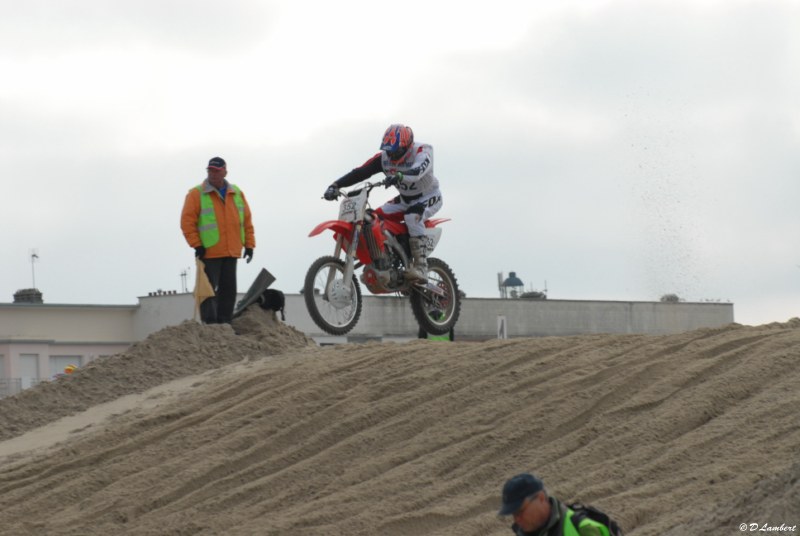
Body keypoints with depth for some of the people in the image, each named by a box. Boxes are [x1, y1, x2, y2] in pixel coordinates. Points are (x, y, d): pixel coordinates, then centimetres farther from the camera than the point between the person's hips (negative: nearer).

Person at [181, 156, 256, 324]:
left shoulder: (237, 194, 12)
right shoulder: (197, 194, -2)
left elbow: (246, 221, 15)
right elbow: (187, 222, -6)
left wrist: (249, 244, 8)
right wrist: (197, 245, -13)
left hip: (231, 253, 5)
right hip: (209, 252, -5)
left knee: (228, 290, 7)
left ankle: (225, 325, 14)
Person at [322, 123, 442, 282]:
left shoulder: (422, 151, -26)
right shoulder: (384, 157, -11)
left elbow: (418, 171, -47)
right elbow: (360, 172, -17)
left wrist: (399, 175, -67)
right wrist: (335, 185, -30)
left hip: (429, 197, -6)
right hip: (405, 199, 6)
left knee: (412, 216, -37)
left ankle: (421, 267, -40)